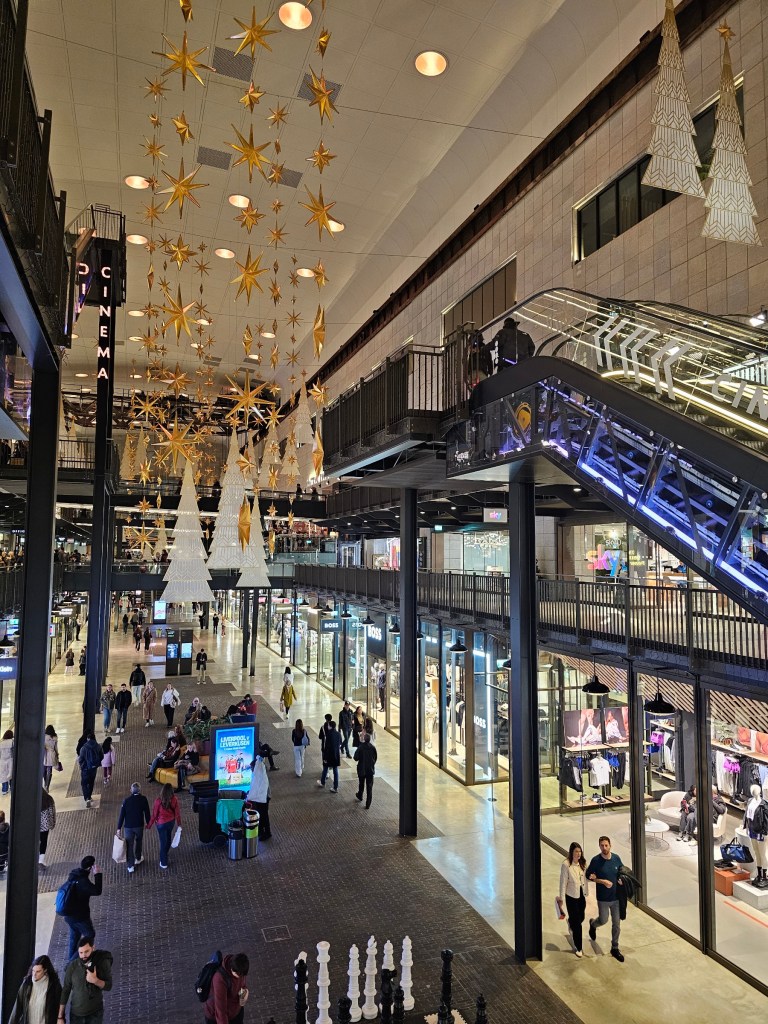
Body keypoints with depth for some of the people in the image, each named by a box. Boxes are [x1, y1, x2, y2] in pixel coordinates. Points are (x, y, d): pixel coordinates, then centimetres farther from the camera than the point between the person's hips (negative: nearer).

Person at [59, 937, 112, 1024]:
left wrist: (95, 980, -28)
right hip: (76, 1013, 1)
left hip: (95, 1012, -1)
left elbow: (108, 986, -10)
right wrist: (60, 1017, -4)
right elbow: (65, 991, -4)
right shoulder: (72, 966, -13)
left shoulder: (103, 962, -14)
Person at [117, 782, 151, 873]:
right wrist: (147, 823, 11)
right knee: (139, 842, 25)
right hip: (139, 826, 1)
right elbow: (147, 812, -5)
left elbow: (121, 815, -12)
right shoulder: (143, 799, -14)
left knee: (129, 845, 10)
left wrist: (119, 828, -2)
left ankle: (130, 866, 14)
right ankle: (138, 859, 42)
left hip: (128, 827, -1)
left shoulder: (126, 800, -16)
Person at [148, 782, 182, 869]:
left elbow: (154, 814, -16)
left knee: (163, 841, 11)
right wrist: (179, 824, 5)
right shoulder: (174, 800, -19)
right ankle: (165, 854, 52)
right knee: (168, 838, 28)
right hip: (171, 822, 3)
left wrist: (149, 825, 0)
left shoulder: (159, 801, -27)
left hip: (161, 823, -3)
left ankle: (164, 863, 23)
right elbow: (177, 812, -9)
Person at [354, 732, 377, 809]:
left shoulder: (360, 747, -19)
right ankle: (368, 803, 7)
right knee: (369, 786, 6)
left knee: (361, 784, 23)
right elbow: (375, 757, -1)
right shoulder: (373, 747, -11)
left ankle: (360, 796, 46)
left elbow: (356, 758, -15)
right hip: (370, 770, 1)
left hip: (362, 769, -1)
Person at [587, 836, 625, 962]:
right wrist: (603, 881, -19)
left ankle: (615, 949, 26)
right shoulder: (596, 860, -17)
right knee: (603, 920, 11)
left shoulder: (616, 858, -7)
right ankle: (593, 924, 45)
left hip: (616, 896, 3)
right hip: (603, 898, -3)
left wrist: (621, 879, -9)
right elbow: (589, 876, -8)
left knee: (616, 923, 10)